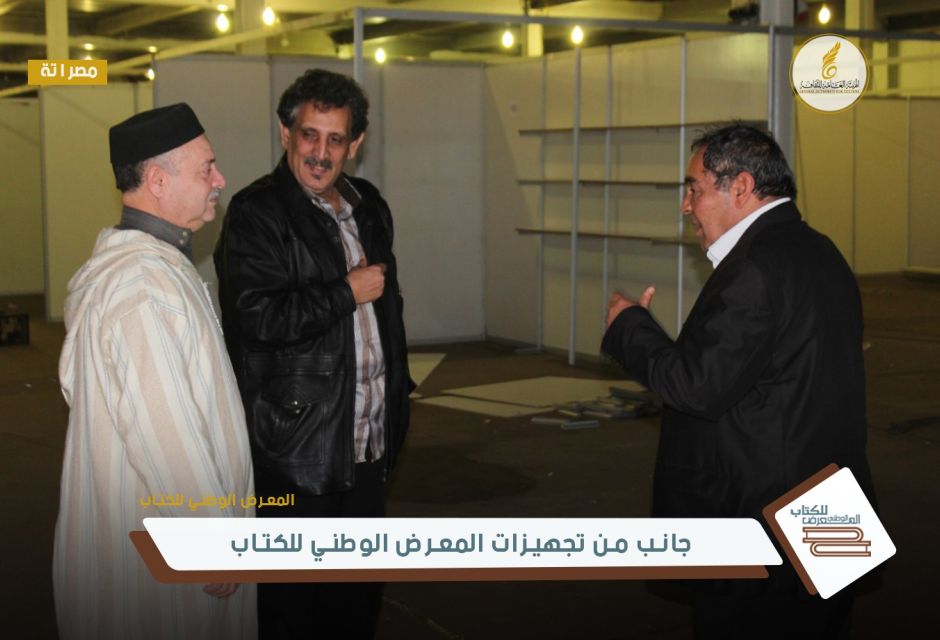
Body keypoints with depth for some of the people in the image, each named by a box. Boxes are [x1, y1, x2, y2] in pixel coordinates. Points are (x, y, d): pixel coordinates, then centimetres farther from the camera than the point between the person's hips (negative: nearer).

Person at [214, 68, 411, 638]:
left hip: (369, 441, 7)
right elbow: (256, 315, -25)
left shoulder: (369, 207, 11)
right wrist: (347, 292, -16)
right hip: (299, 448, -7)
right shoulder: (256, 213, -12)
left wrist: (397, 396, 20)